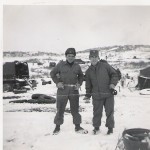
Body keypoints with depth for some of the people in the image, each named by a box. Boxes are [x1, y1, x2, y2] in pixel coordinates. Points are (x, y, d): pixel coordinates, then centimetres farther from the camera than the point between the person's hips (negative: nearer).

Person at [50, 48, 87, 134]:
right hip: (62, 90, -2)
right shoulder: (60, 65, 0)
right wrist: (57, 82, -4)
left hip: (74, 90, 2)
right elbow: (52, 73, 8)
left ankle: (78, 127, 20)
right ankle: (57, 127, 19)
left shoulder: (77, 66, 7)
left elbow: (81, 76, 21)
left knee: (75, 109, 8)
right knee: (60, 109, 4)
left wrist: (79, 83, 4)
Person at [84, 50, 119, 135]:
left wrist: (113, 83, -9)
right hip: (97, 96, 2)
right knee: (97, 112, 8)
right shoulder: (89, 71, 10)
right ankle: (96, 127, 27)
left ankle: (110, 127, 20)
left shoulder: (105, 65, 1)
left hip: (109, 94, -2)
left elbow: (114, 74, 4)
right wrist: (88, 95, 10)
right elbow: (88, 84, 15)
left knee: (110, 111, 4)